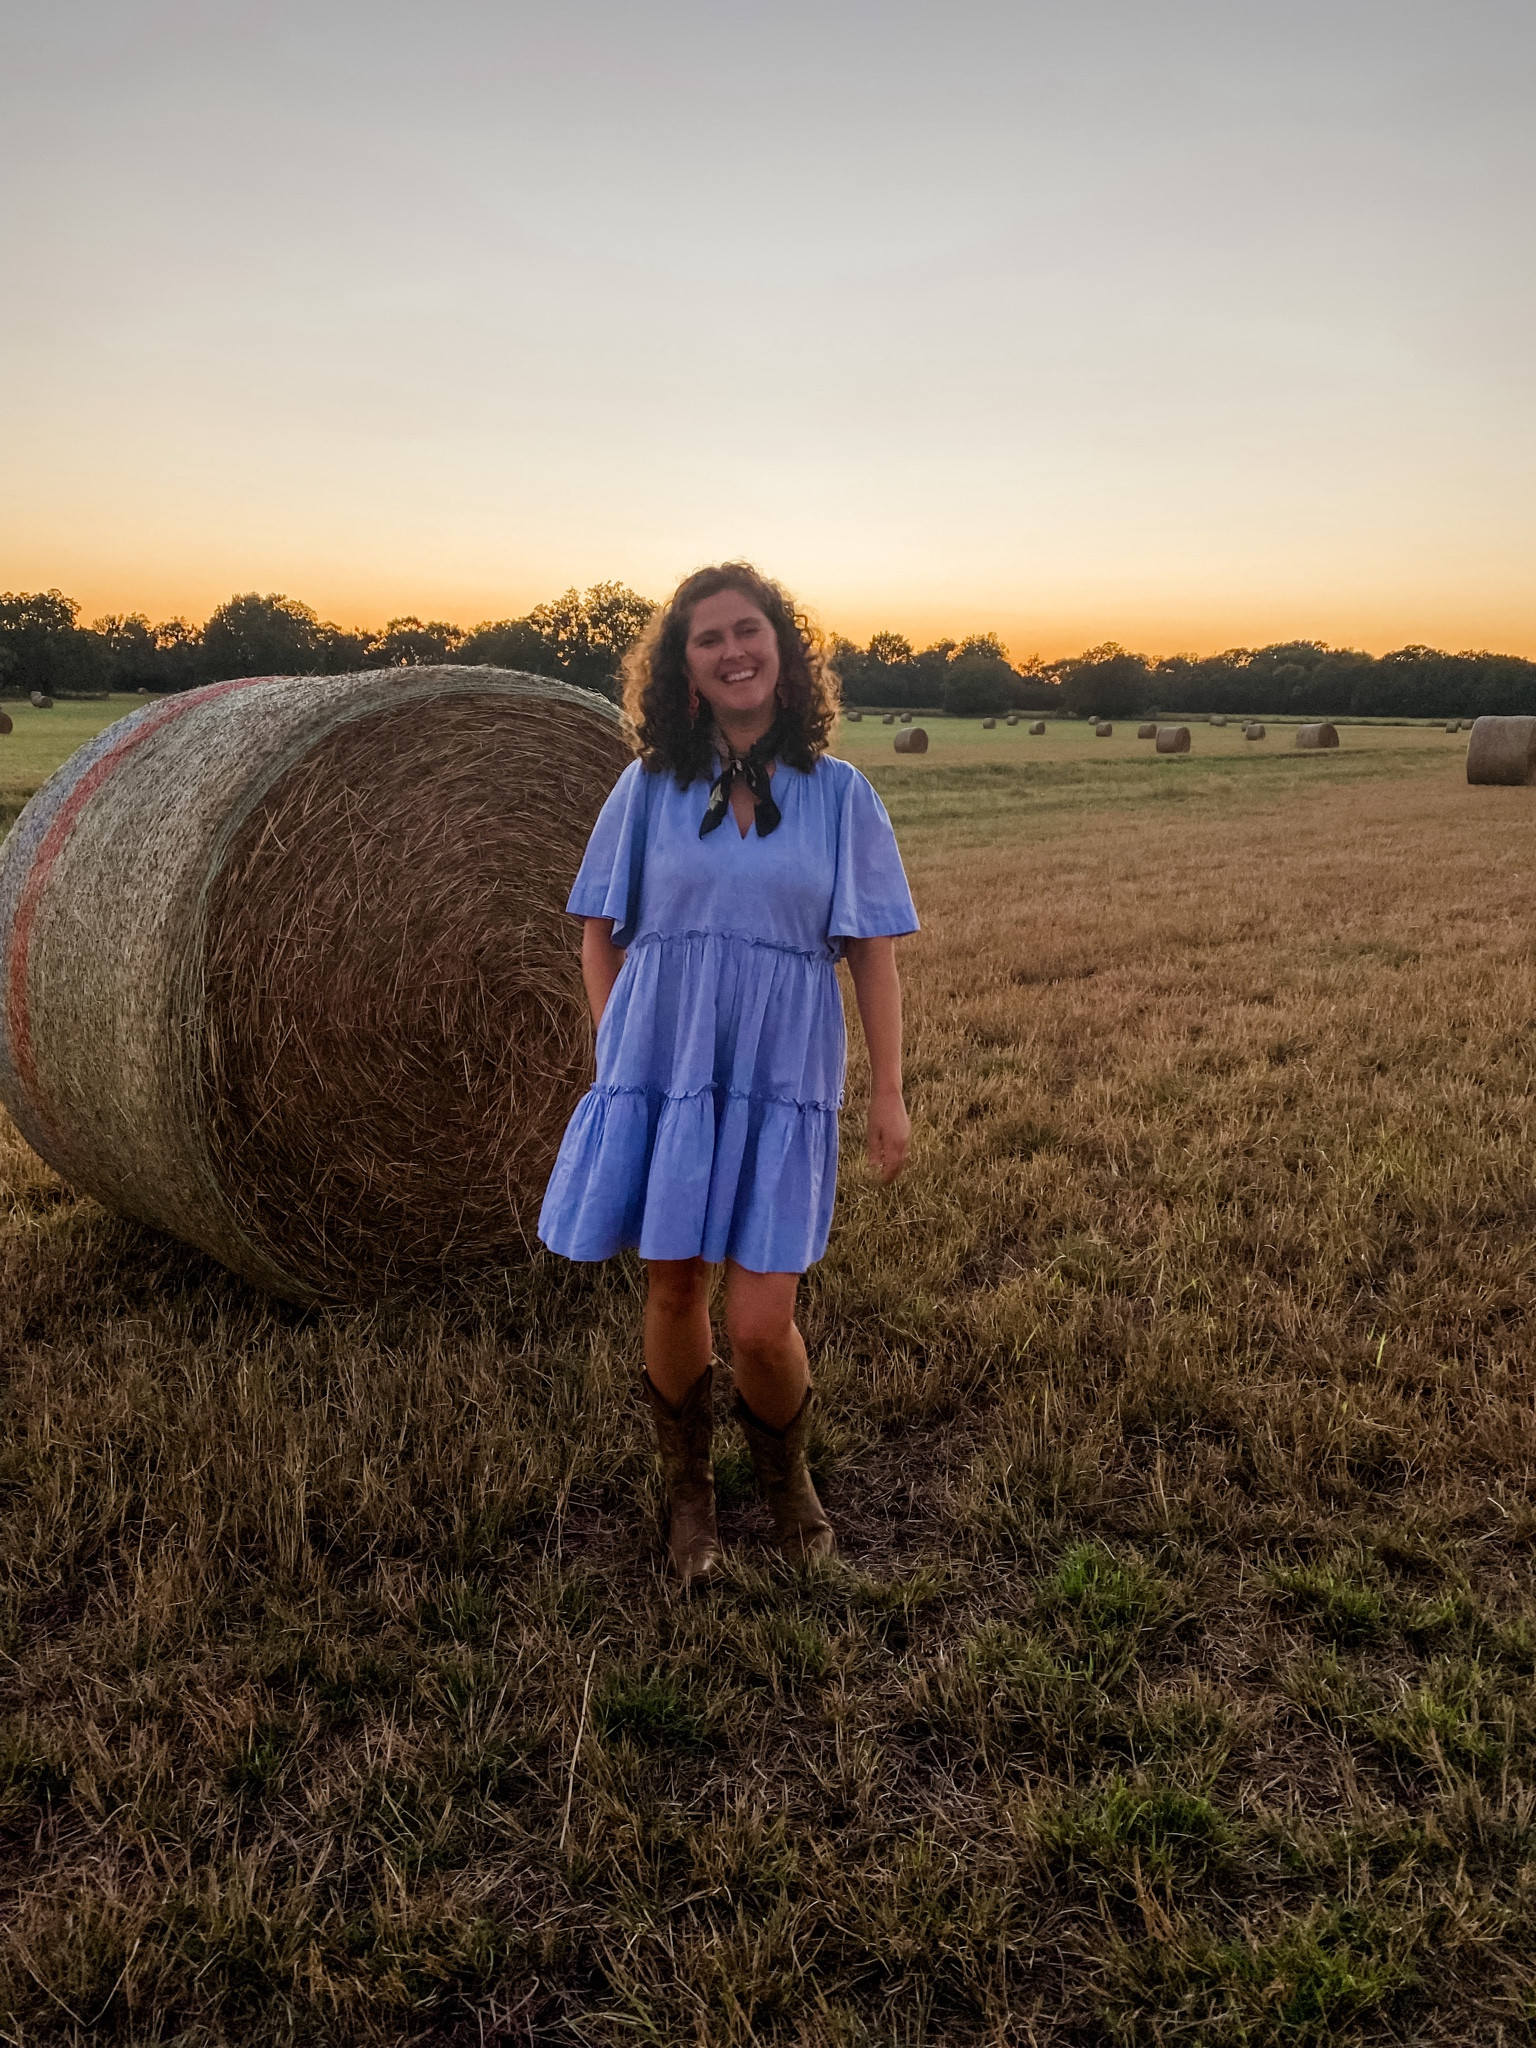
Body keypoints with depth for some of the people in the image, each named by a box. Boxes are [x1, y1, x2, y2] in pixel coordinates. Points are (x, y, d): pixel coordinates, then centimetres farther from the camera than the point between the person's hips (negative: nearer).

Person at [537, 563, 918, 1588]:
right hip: (662, 1069, 1)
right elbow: (600, 935, 9)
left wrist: (889, 1095, -2)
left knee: (760, 1321, -5)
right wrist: (617, 1054, 0)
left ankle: (787, 1476, 28)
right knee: (674, 1290, 7)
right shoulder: (649, 788, 3)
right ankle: (689, 1492, 33)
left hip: (784, 1081, -1)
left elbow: (873, 953, 2)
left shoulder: (839, 792, 2)